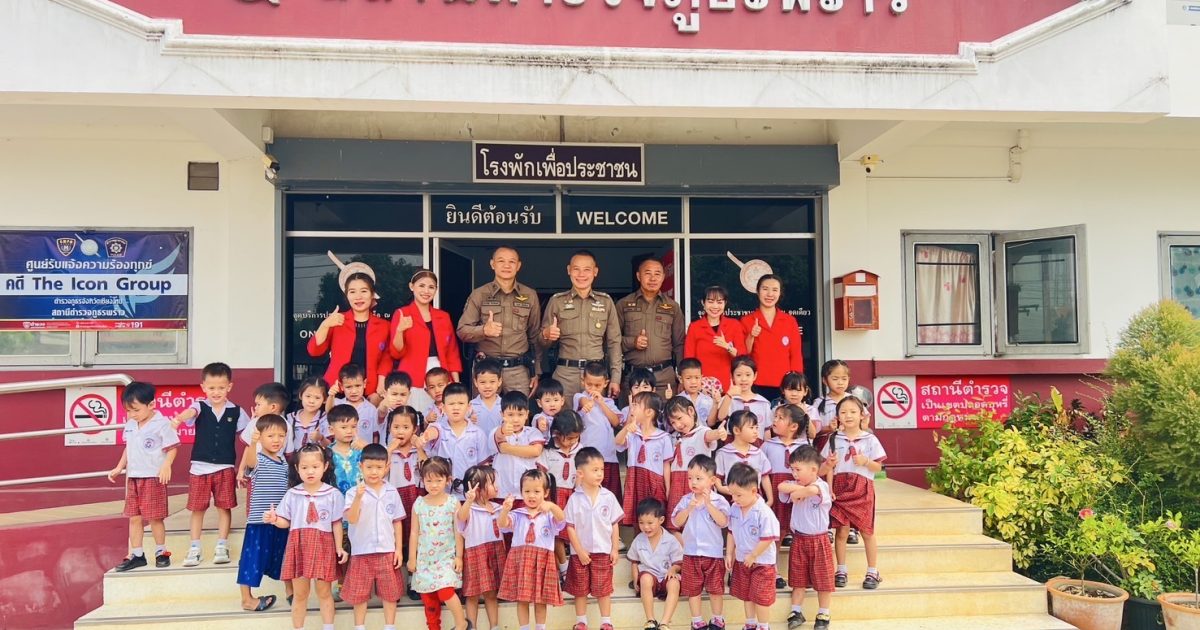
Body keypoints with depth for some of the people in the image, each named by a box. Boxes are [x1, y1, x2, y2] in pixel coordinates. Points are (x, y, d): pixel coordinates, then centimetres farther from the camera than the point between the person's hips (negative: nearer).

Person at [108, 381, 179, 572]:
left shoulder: (162, 424, -12)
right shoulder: (130, 425, 8)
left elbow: (172, 448, -11)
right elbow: (128, 448, 20)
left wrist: (166, 465, -25)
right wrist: (119, 468, 17)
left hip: (153, 477, -6)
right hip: (133, 477, 6)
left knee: (155, 518, 1)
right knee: (134, 518, 9)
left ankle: (161, 552, 15)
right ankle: (136, 555, 18)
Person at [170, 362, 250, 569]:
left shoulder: (236, 412, 0)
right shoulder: (200, 407, -4)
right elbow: (190, 412, -27)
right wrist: (179, 418, -49)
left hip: (225, 468, 0)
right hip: (200, 467, 0)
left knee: (224, 507, 4)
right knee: (197, 508, 7)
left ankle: (221, 547, 16)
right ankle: (194, 549, 17)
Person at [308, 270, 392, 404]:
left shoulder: (383, 326, 8)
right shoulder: (336, 321, 8)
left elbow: (385, 361, 6)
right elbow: (314, 351, 0)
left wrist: (379, 393, -5)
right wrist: (325, 325, -14)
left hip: (369, 395, 0)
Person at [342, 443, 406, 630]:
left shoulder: (392, 492, 1)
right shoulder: (353, 492, -7)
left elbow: (397, 522, 6)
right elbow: (352, 519, -19)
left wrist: (398, 549, 3)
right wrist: (358, 498, -33)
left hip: (387, 551, 2)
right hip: (362, 552, -2)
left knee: (390, 592, 10)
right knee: (359, 593, 8)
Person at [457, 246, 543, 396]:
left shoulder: (530, 296, 10)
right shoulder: (478, 295, 5)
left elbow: (535, 336, 12)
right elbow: (462, 331, 1)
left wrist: (536, 372, 10)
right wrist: (483, 330, -19)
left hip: (518, 369, 1)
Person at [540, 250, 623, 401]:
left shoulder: (606, 301, 7)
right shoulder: (556, 301, 5)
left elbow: (614, 342, 8)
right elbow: (543, 343, 9)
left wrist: (615, 378, 2)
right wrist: (546, 335, -13)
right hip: (565, 373, -1)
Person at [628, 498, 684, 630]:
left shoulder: (671, 541, -9)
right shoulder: (638, 541, -2)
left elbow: (678, 563, -1)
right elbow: (634, 562, 12)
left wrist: (673, 570, -24)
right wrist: (636, 581, -1)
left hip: (666, 576, -1)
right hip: (649, 575, 1)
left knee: (674, 584, -36)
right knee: (646, 578, -36)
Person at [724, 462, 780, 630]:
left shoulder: (764, 512, -26)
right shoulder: (734, 509, -4)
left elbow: (768, 539, -24)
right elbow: (731, 533, 8)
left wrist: (753, 556, -18)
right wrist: (729, 554, 6)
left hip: (762, 562, -7)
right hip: (742, 561, 7)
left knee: (761, 597, 4)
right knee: (746, 596, 18)